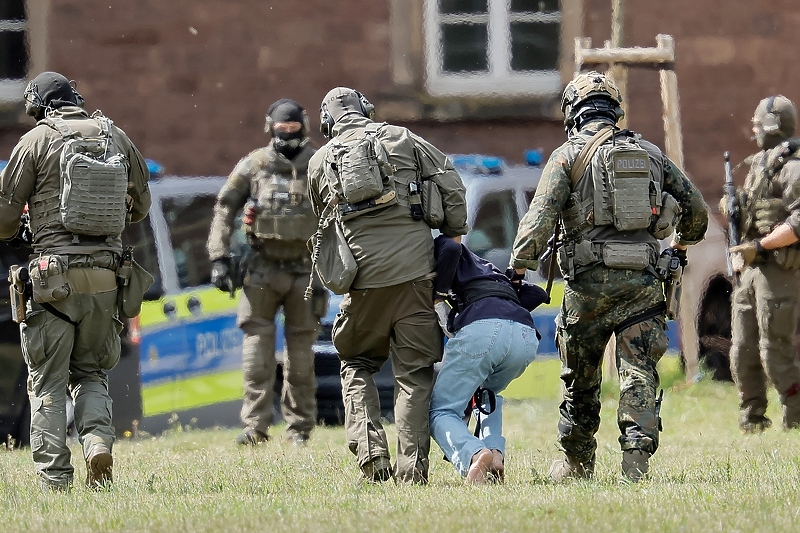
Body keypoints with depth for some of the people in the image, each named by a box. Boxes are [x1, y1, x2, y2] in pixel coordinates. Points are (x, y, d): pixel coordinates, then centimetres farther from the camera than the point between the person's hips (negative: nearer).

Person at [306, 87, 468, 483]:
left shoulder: (320, 162, 15)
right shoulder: (401, 139, 10)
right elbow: (451, 186, 5)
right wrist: (453, 238, 17)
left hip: (362, 273, 1)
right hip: (413, 268, -1)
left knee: (357, 364, 18)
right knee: (415, 371, 5)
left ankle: (370, 452, 0)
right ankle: (412, 468, -1)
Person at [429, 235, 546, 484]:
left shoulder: (439, 247, 25)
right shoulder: (489, 268, 42)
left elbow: (451, 249, -1)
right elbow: (537, 294, 30)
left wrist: (437, 298, 9)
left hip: (483, 330, -6)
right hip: (526, 336, 6)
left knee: (441, 411, 5)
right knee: (487, 395, 34)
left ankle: (474, 455, -27)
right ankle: (495, 453, 6)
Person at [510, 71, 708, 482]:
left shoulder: (568, 155, 1)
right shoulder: (650, 154, 14)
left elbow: (540, 217, -11)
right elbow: (696, 209, 19)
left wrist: (517, 267, -8)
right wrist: (682, 244, 38)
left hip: (590, 280, -2)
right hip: (642, 279, 2)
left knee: (580, 376, 13)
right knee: (639, 374, 1)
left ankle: (576, 463, 25)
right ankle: (636, 458, -13)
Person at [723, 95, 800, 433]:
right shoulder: (758, 166, 19)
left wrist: (759, 246, -21)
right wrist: (731, 212, 6)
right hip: (749, 270, 9)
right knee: (743, 351, 6)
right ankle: (752, 417, 13)